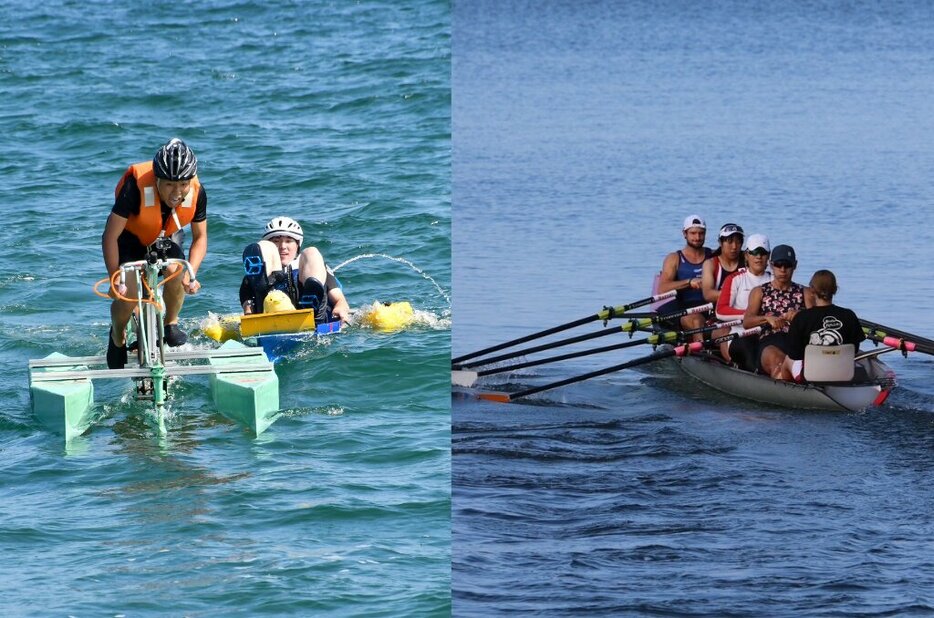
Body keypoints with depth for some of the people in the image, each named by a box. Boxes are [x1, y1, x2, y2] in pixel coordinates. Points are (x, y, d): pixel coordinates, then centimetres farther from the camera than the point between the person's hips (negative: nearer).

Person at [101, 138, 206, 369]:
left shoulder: (196, 192, -26)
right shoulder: (136, 187, -37)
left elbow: (200, 237, -10)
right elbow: (110, 236, -30)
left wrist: (191, 273, -26)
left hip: (166, 238, 2)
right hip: (131, 239, -2)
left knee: (175, 271, -29)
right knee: (127, 294, -20)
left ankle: (171, 324, 0)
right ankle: (117, 337, 13)